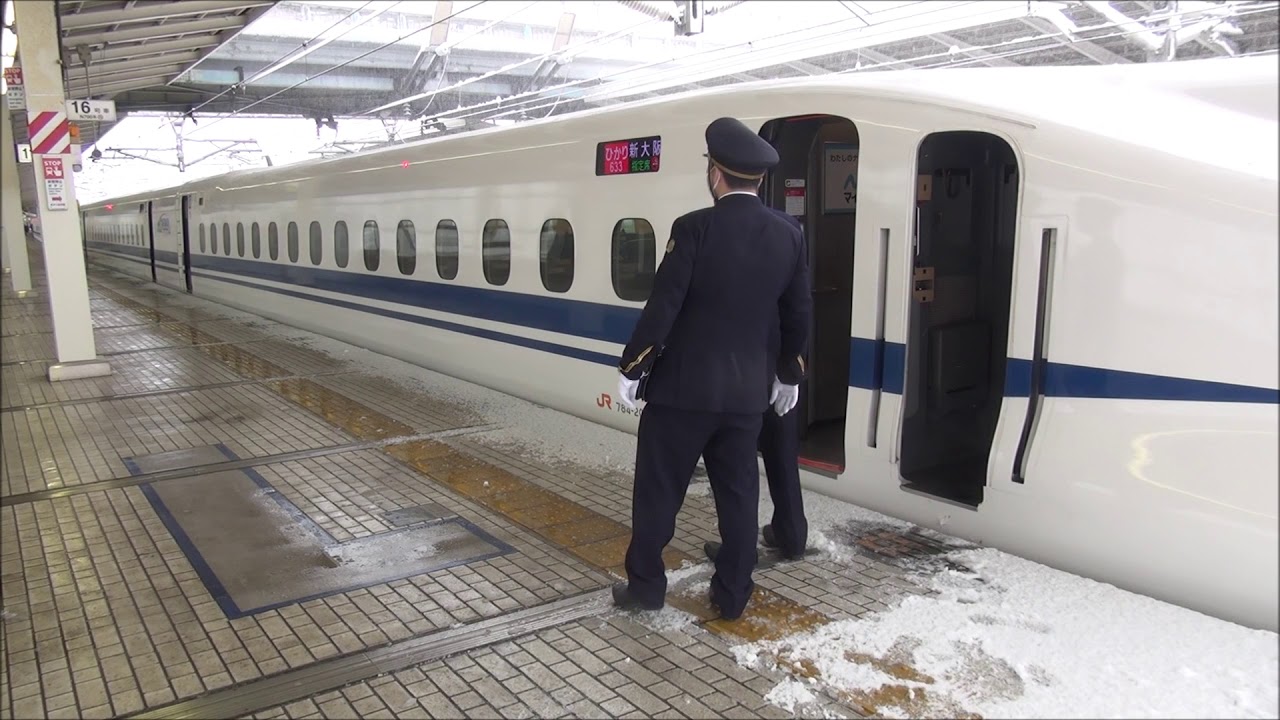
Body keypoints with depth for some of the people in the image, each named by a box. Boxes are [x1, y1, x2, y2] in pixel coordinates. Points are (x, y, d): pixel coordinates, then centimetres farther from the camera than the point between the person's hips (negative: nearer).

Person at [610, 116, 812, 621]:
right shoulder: (788, 237, 2)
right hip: (746, 390, 5)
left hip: (683, 386, -4)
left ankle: (645, 585, 20)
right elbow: (798, 316, 9)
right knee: (738, 493, 13)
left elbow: (662, 307, -14)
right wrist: (789, 374, 22)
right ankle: (733, 595, 23)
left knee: (659, 489, 9)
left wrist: (630, 369, -5)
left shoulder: (694, 228, -14)